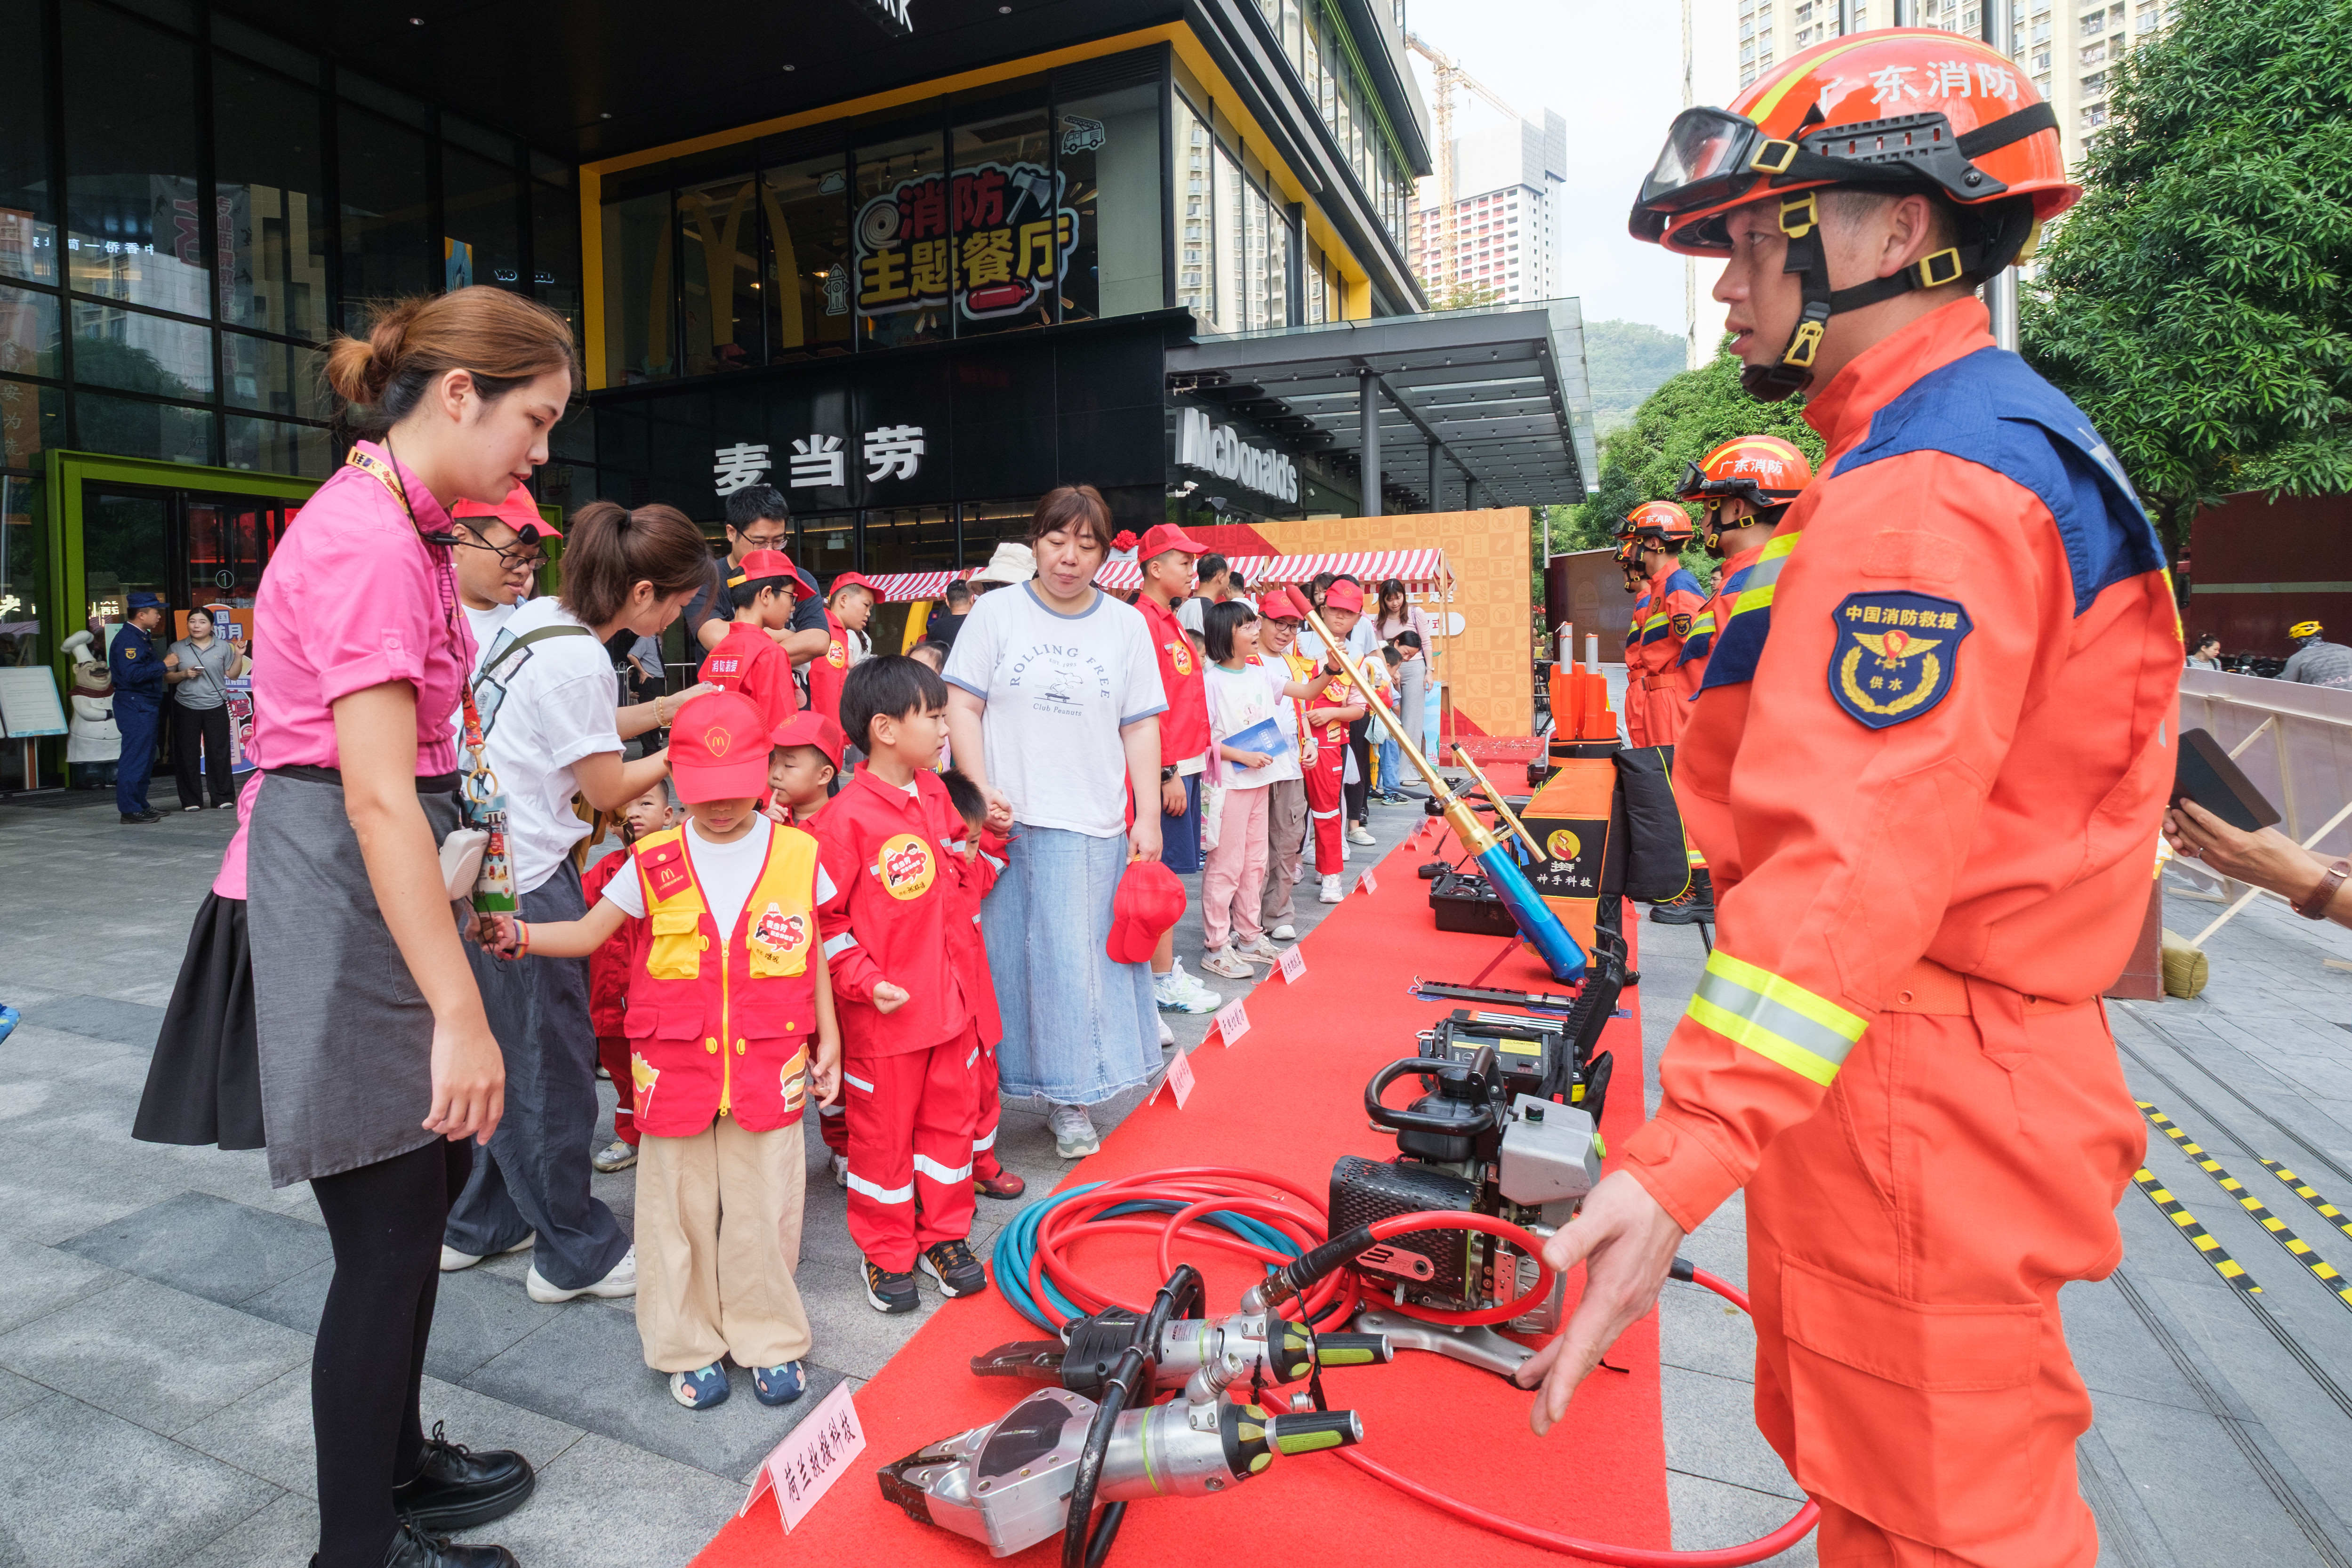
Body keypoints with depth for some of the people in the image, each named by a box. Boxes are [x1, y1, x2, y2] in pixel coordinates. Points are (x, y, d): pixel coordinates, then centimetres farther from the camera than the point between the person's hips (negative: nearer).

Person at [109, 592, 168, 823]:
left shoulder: (141, 637, 17)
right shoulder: (128, 639, -15)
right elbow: (133, 674, -25)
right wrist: (163, 664, -20)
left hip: (145, 707, 11)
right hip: (135, 707, -11)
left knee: (145, 759, 15)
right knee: (136, 759, -8)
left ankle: (140, 806, 22)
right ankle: (130, 811, -5)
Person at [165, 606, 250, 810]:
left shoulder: (223, 647, 8)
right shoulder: (177, 648, 7)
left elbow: (232, 675, 9)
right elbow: (167, 677, 10)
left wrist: (239, 656, -4)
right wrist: (184, 674, -9)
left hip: (216, 707, 0)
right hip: (186, 707, 0)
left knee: (219, 753, 0)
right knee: (187, 754, 1)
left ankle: (223, 798, 8)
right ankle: (191, 800, 9)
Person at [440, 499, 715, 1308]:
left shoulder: (538, 618, 6)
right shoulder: (577, 662, -21)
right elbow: (609, 790, -12)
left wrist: (671, 706, 10)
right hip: (523, 884, -9)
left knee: (510, 1057, 21)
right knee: (551, 1067, 4)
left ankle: (482, 1223, 36)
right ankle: (577, 1255, 19)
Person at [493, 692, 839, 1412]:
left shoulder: (798, 854, -2)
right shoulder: (655, 862, -2)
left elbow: (813, 955, 6)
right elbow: (588, 932, 1)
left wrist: (827, 1038, 7)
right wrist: (516, 934, -17)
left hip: (769, 1062, -1)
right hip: (675, 1063, 1)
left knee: (763, 1205, 8)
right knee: (678, 1206, 11)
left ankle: (769, 1340, 27)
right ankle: (689, 1346, 30)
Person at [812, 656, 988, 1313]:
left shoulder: (934, 794, 4)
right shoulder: (847, 816, -19)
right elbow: (822, 916, -16)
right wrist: (865, 981, -18)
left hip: (950, 999, 7)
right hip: (885, 1013, -7)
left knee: (949, 1116, 17)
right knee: (883, 1132, 11)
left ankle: (944, 1235, 35)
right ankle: (886, 1254, 29)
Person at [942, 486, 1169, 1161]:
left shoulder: (1127, 625, 9)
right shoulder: (997, 612, 4)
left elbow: (1141, 727, 8)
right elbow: (962, 706, 0)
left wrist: (1149, 817, 2)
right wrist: (982, 789, -12)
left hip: (1094, 827, 1)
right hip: (1007, 822, -1)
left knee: (1079, 961, 4)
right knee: (1002, 958, 5)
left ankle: (1070, 1096, 18)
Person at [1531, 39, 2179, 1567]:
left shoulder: (1924, 495, -21)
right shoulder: (2003, 441, 15)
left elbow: (1851, 867, -32)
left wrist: (1679, 1164, -35)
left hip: (1918, 1099, -10)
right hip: (1908, 1078, 10)